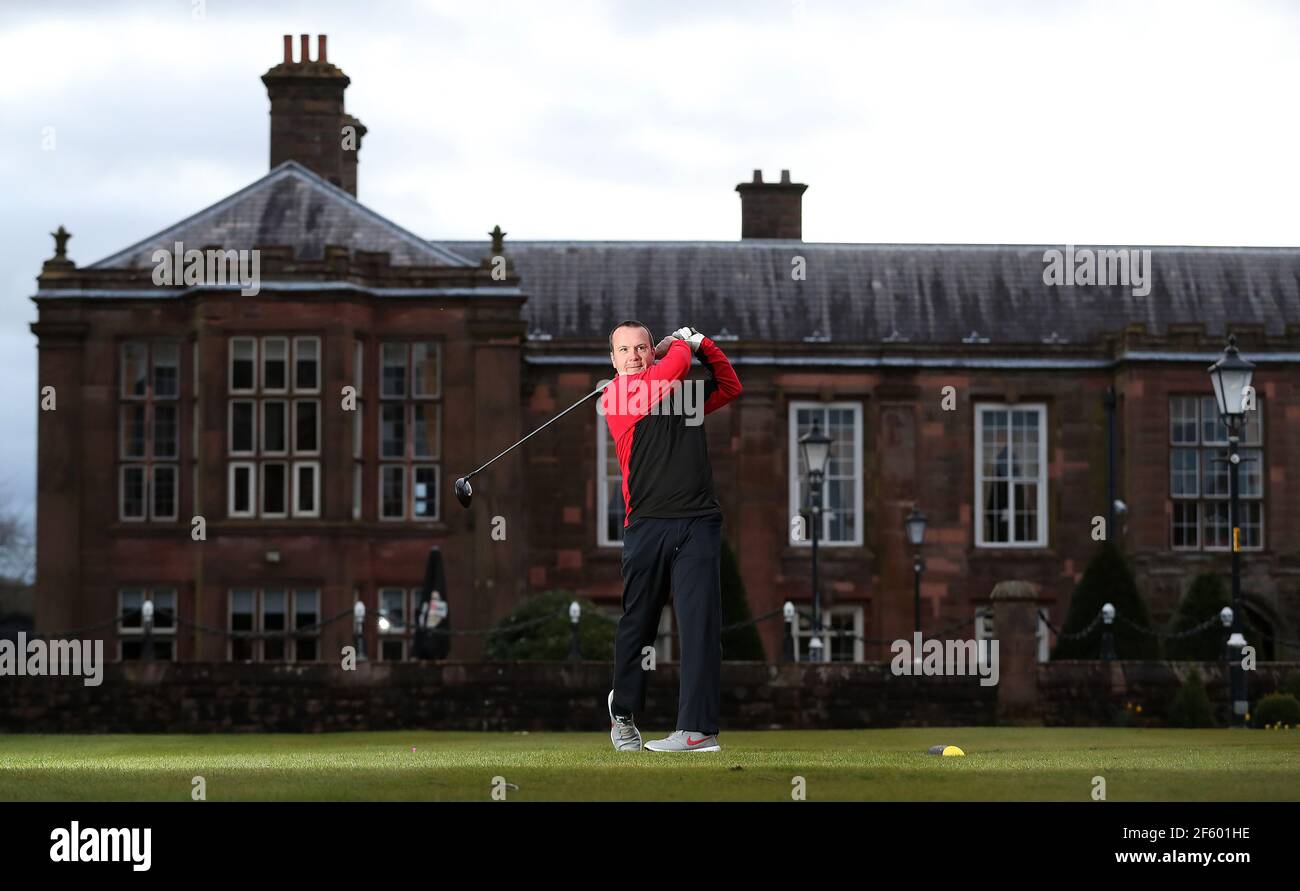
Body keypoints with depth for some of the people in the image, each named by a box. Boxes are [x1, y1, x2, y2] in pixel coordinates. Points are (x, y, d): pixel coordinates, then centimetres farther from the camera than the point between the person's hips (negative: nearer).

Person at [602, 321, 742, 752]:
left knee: (701, 621, -9)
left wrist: (701, 343, 17)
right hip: (646, 523, -2)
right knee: (637, 623, 8)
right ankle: (623, 710, 30)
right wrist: (681, 345, 11)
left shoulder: (685, 393, 17)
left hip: (698, 523, 2)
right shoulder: (615, 396, 1)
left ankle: (699, 728, -13)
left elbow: (730, 385, 32)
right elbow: (675, 365, -10)